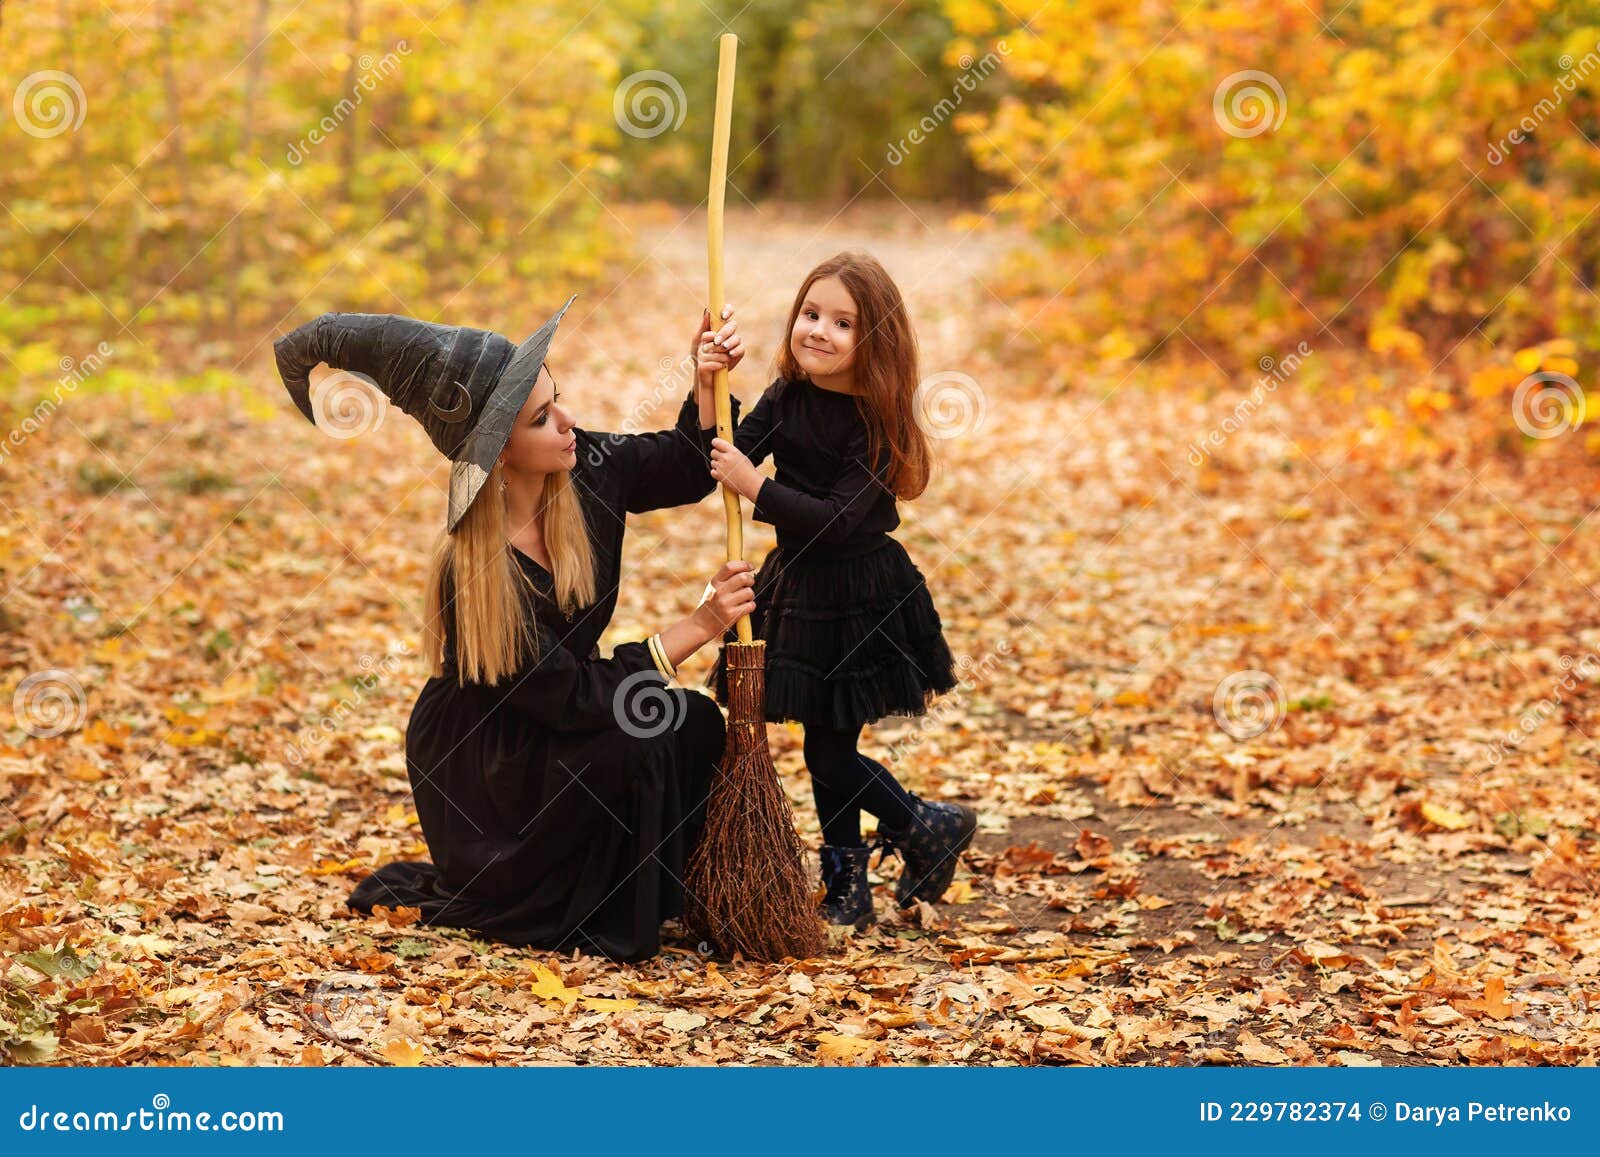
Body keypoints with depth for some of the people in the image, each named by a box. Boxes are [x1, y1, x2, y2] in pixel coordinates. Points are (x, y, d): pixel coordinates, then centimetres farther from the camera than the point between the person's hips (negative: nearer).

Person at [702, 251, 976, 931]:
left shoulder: (880, 422, -17)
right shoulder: (785, 399, 0)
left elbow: (840, 518, -25)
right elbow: (724, 459, -9)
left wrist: (756, 487, -30)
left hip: (862, 602, -6)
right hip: (798, 588, 6)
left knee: (830, 752, -3)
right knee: (827, 748, 11)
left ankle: (932, 828, 18)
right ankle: (847, 890, 21)